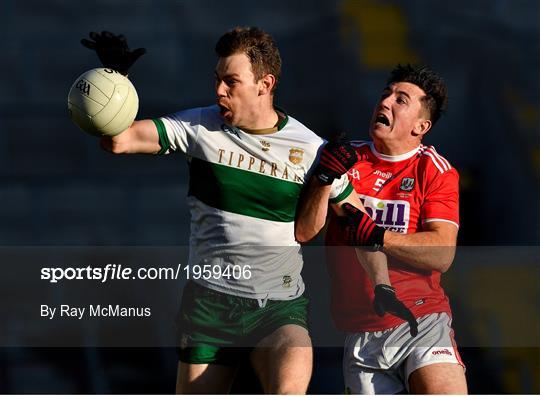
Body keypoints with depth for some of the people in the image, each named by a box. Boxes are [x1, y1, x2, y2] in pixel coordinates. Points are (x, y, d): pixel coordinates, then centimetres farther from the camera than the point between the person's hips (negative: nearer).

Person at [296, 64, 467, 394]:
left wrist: (375, 236, -17)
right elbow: (303, 233, 3)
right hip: (360, 336, 3)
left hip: (422, 322, -3)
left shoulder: (435, 169, 3)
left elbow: (442, 253, -10)